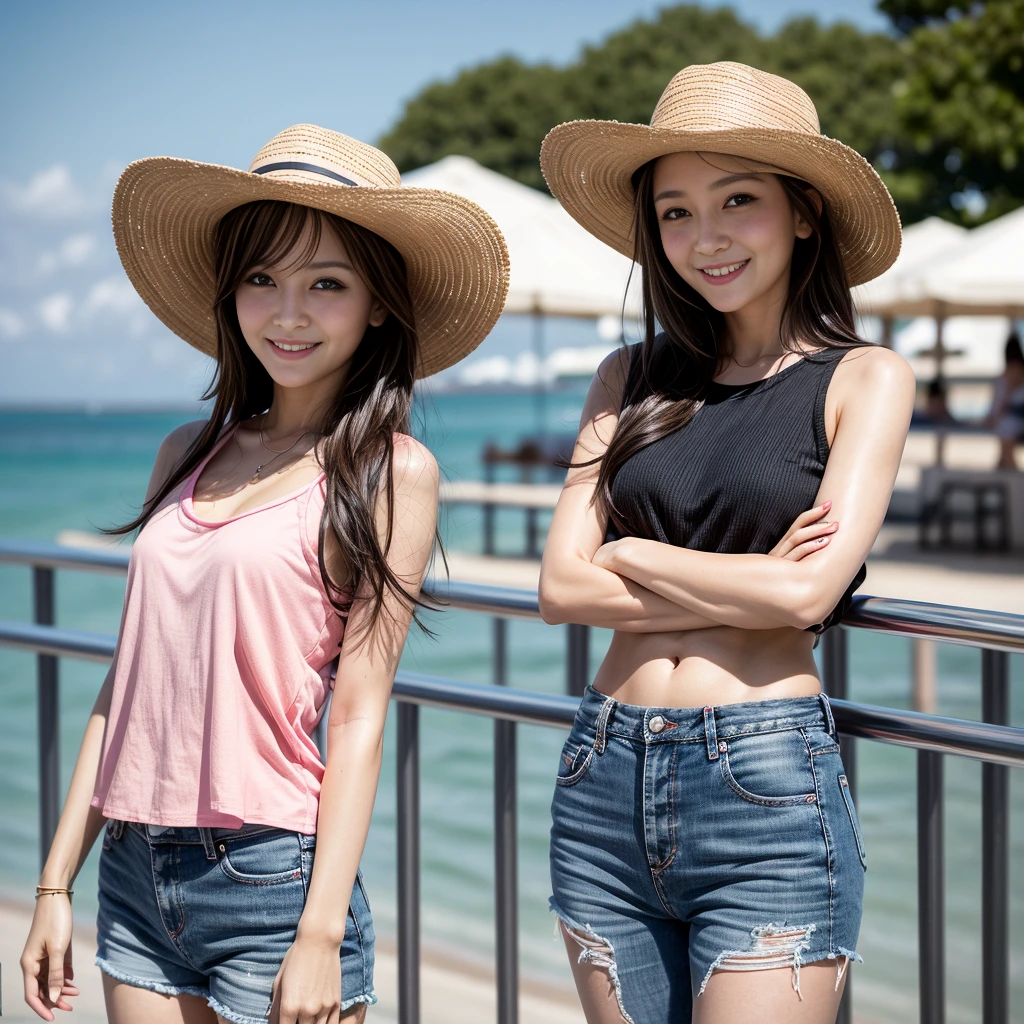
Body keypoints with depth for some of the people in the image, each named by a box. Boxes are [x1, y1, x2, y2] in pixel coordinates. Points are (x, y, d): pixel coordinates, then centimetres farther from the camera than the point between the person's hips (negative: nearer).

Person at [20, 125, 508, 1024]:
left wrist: (322, 932, -13)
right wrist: (57, 883, 11)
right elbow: (129, 681, 12)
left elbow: (359, 713, -9)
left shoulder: (392, 470, -5)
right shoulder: (190, 454, 10)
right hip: (135, 872, 5)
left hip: (269, 879, -5)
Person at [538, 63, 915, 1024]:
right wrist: (746, 586, -8)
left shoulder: (863, 378, 1)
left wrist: (629, 555, -1)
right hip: (605, 785, 4)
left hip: (767, 794, -4)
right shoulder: (631, 377, 11)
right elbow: (560, 585, 0)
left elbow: (808, 591, -12)